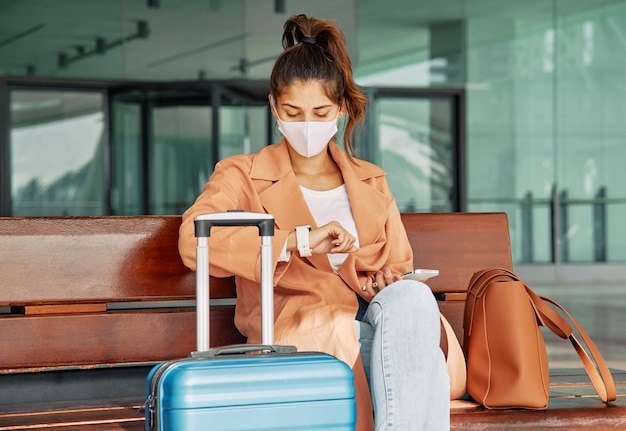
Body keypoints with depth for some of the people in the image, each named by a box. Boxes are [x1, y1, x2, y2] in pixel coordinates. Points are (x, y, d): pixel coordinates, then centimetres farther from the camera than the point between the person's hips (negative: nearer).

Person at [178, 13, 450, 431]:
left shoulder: (371, 181, 25)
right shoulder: (243, 176, 11)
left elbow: (400, 269, 26)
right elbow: (193, 239, -10)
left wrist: (381, 282, -1)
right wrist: (300, 240, -18)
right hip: (298, 332, -3)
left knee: (411, 295, -32)